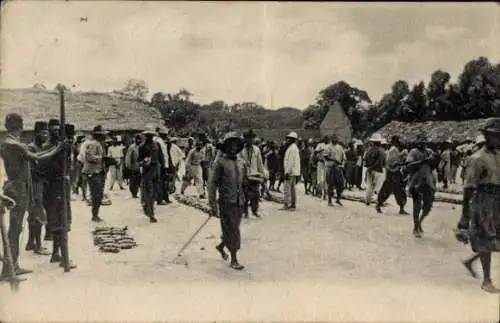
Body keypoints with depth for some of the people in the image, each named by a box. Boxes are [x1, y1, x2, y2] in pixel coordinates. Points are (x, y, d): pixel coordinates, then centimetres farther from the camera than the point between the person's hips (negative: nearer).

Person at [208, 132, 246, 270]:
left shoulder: (242, 162, 10)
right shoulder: (220, 162, -7)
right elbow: (212, 184, -9)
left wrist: (245, 200, 16)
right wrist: (213, 205, -14)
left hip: (239, 202, 6)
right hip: (226, 202, -6)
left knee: (233, 229, 13)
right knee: (232, 230, -2)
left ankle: (221, 246, 39)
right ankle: (234, 260, 9)